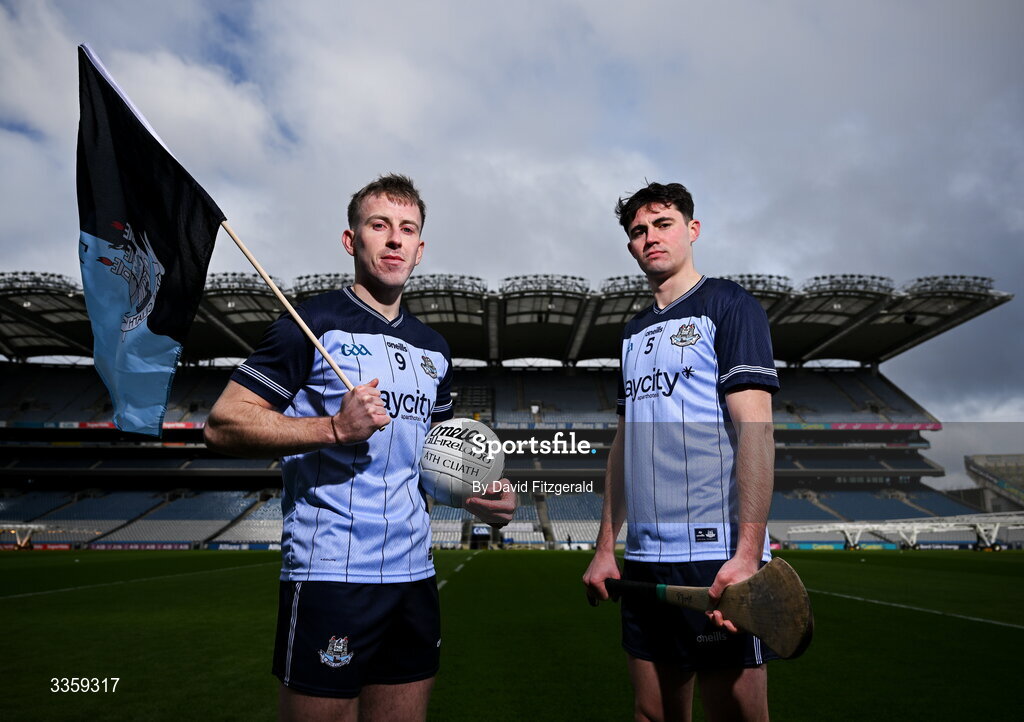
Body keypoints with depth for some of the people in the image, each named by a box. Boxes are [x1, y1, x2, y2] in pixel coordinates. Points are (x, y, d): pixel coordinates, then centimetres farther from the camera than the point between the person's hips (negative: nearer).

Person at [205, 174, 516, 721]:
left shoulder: (433, 349, 14)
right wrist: (334, 428, -20)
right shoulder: (314, 323, -5)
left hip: (413, 575, 6)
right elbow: (222, 425, -9)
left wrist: (482, 498, 5)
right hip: (331, 574, -6)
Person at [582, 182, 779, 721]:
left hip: (716, 558, -6)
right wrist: (606, 545, 14)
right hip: (643, 558, 6)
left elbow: (754, 428, -12)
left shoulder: (729, 306, -2)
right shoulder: (634, 332, 17)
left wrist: (746, 555, -20)